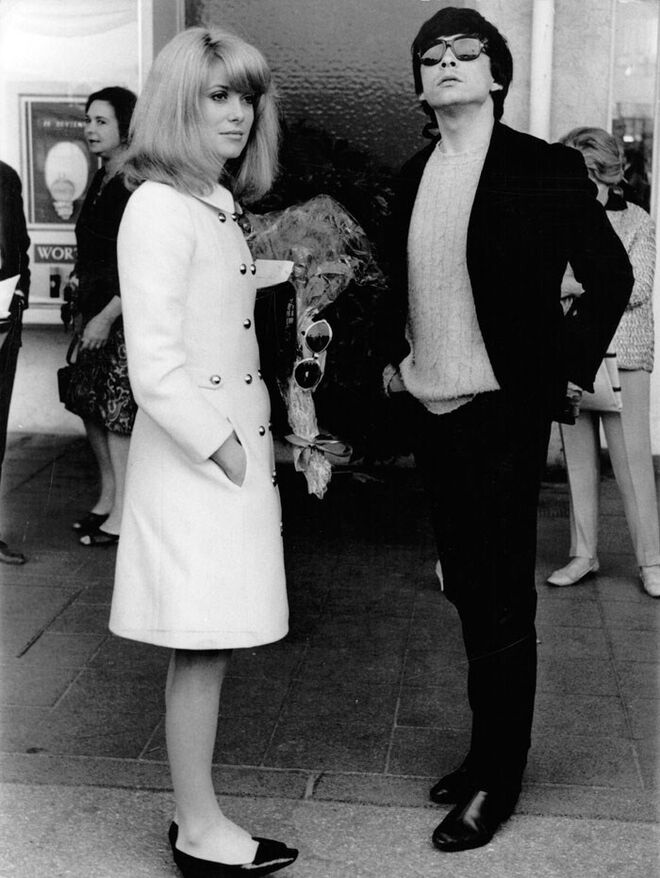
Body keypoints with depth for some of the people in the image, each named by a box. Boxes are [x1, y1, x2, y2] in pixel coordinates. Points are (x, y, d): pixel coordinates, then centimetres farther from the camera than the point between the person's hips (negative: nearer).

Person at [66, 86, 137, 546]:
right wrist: (82, 309, 16)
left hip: (126, 317, -9)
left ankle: (123, 514, 6)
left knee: (119, 414, -4)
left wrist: (107, 317, -18)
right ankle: (108, 497, 27)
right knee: (91, 407, 14)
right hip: (96, 311, 9)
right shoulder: (100, 181, 12)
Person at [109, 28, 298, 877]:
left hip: (233, 449, 9)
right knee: (201, 650, 0)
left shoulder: (217, 208, 15)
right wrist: (221, 447, -14)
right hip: (191, 458, -9)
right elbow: (154, 365, -19)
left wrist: (255, 447, 12)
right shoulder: (159, 208, -13)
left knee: (208, 647, 13)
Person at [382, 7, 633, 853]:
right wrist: (393, 356, 11)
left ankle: (497, 778, 14)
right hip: (430, 409, 6)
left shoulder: (545, 169, -8)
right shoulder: (413, 176, 8)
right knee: (467, 590, 14)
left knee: (502, 600, 1)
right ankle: (488, 747, 29)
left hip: (503, 413, -5)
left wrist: (571, 370, -4)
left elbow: (610, 275, -2)